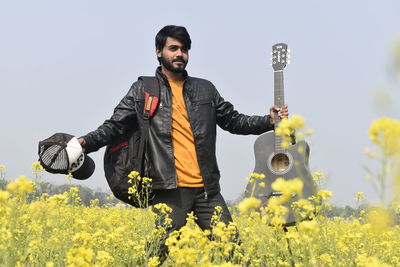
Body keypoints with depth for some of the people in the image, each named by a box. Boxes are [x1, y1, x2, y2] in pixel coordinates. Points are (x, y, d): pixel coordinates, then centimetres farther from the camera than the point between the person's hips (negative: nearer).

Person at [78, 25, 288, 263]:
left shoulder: (205, 89, 16)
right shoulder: (143, 91, 7)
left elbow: (233, 120, 20)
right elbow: (115, 126, 2)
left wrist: (269, 121, 7)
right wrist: (85, 143, -15)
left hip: (207, 189, 3)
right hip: (169, 190, -3)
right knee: (163, 252, -4)